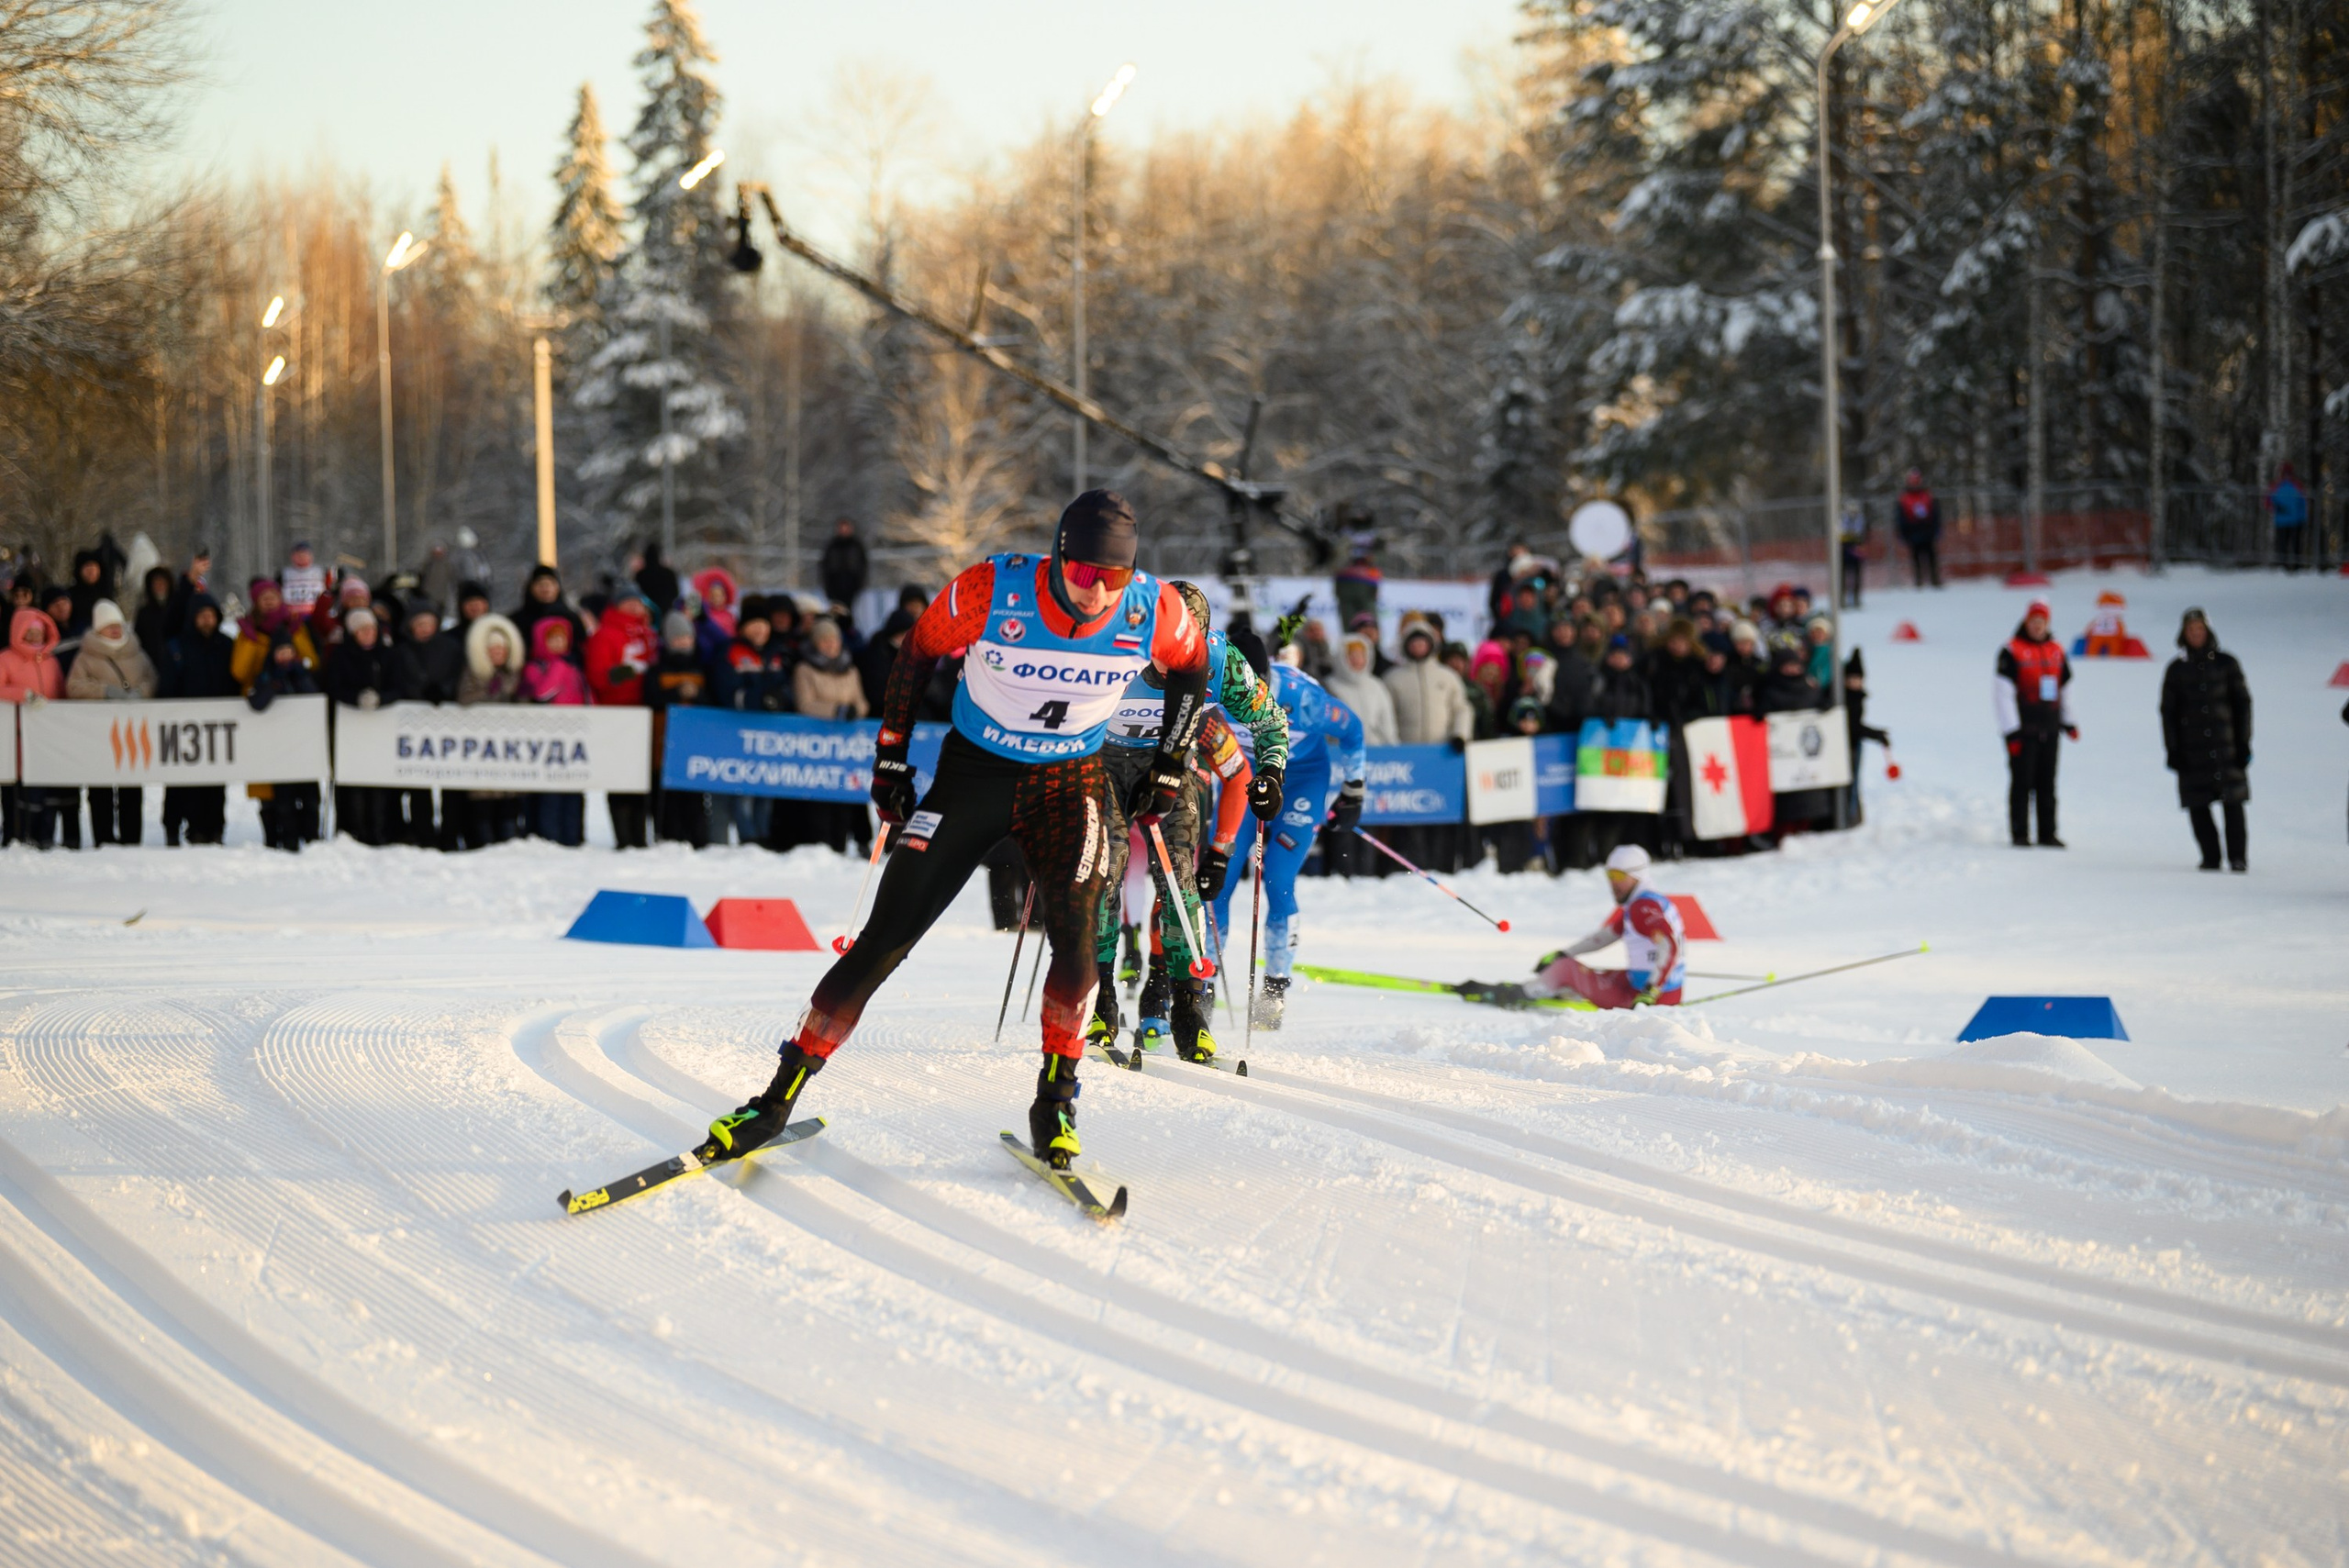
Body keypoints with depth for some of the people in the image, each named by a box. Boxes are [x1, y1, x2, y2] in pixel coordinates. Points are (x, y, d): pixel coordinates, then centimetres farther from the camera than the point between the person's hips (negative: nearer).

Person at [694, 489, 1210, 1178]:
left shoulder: (1156, 612, -18)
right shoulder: (991, 592, -24)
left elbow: (1191, 668, 6)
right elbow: (919, 650, -5)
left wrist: (1170, 768, 7)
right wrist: (891, 757, -1)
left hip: (1070, 784, 1)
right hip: (973, 772, -1)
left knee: (1075, 941, -21)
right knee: (885, 939, -5)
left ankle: (1056, 1104, -2)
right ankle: (779, 1098, 3)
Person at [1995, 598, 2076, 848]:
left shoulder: (2056, 651, 12)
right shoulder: (2012, 651, -5)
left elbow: (2065, 687, 23)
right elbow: (2002, 693, -8)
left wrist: (2068, 721, 17)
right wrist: (2011, 731, -12)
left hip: (2049, 730, 5)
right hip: (2022, 730, -5)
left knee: (2047, 785, 7)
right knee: (2022, 783, -3)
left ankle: (2047, 834, 12)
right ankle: (2020, 834, 2)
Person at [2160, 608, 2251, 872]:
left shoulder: (2226, 664, 6)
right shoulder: (2176, 669, 8)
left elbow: (2242, 703, 7)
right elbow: (2168, 711, 9)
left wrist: (2243, 743, 1)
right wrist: (2172, 750, 1)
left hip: (2225, 744, -1)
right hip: (2191, 749, 1)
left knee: (2232, 802, -8)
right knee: (2197, 805, -2)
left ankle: (2238, 857, -3)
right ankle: (2210, 857, 6)